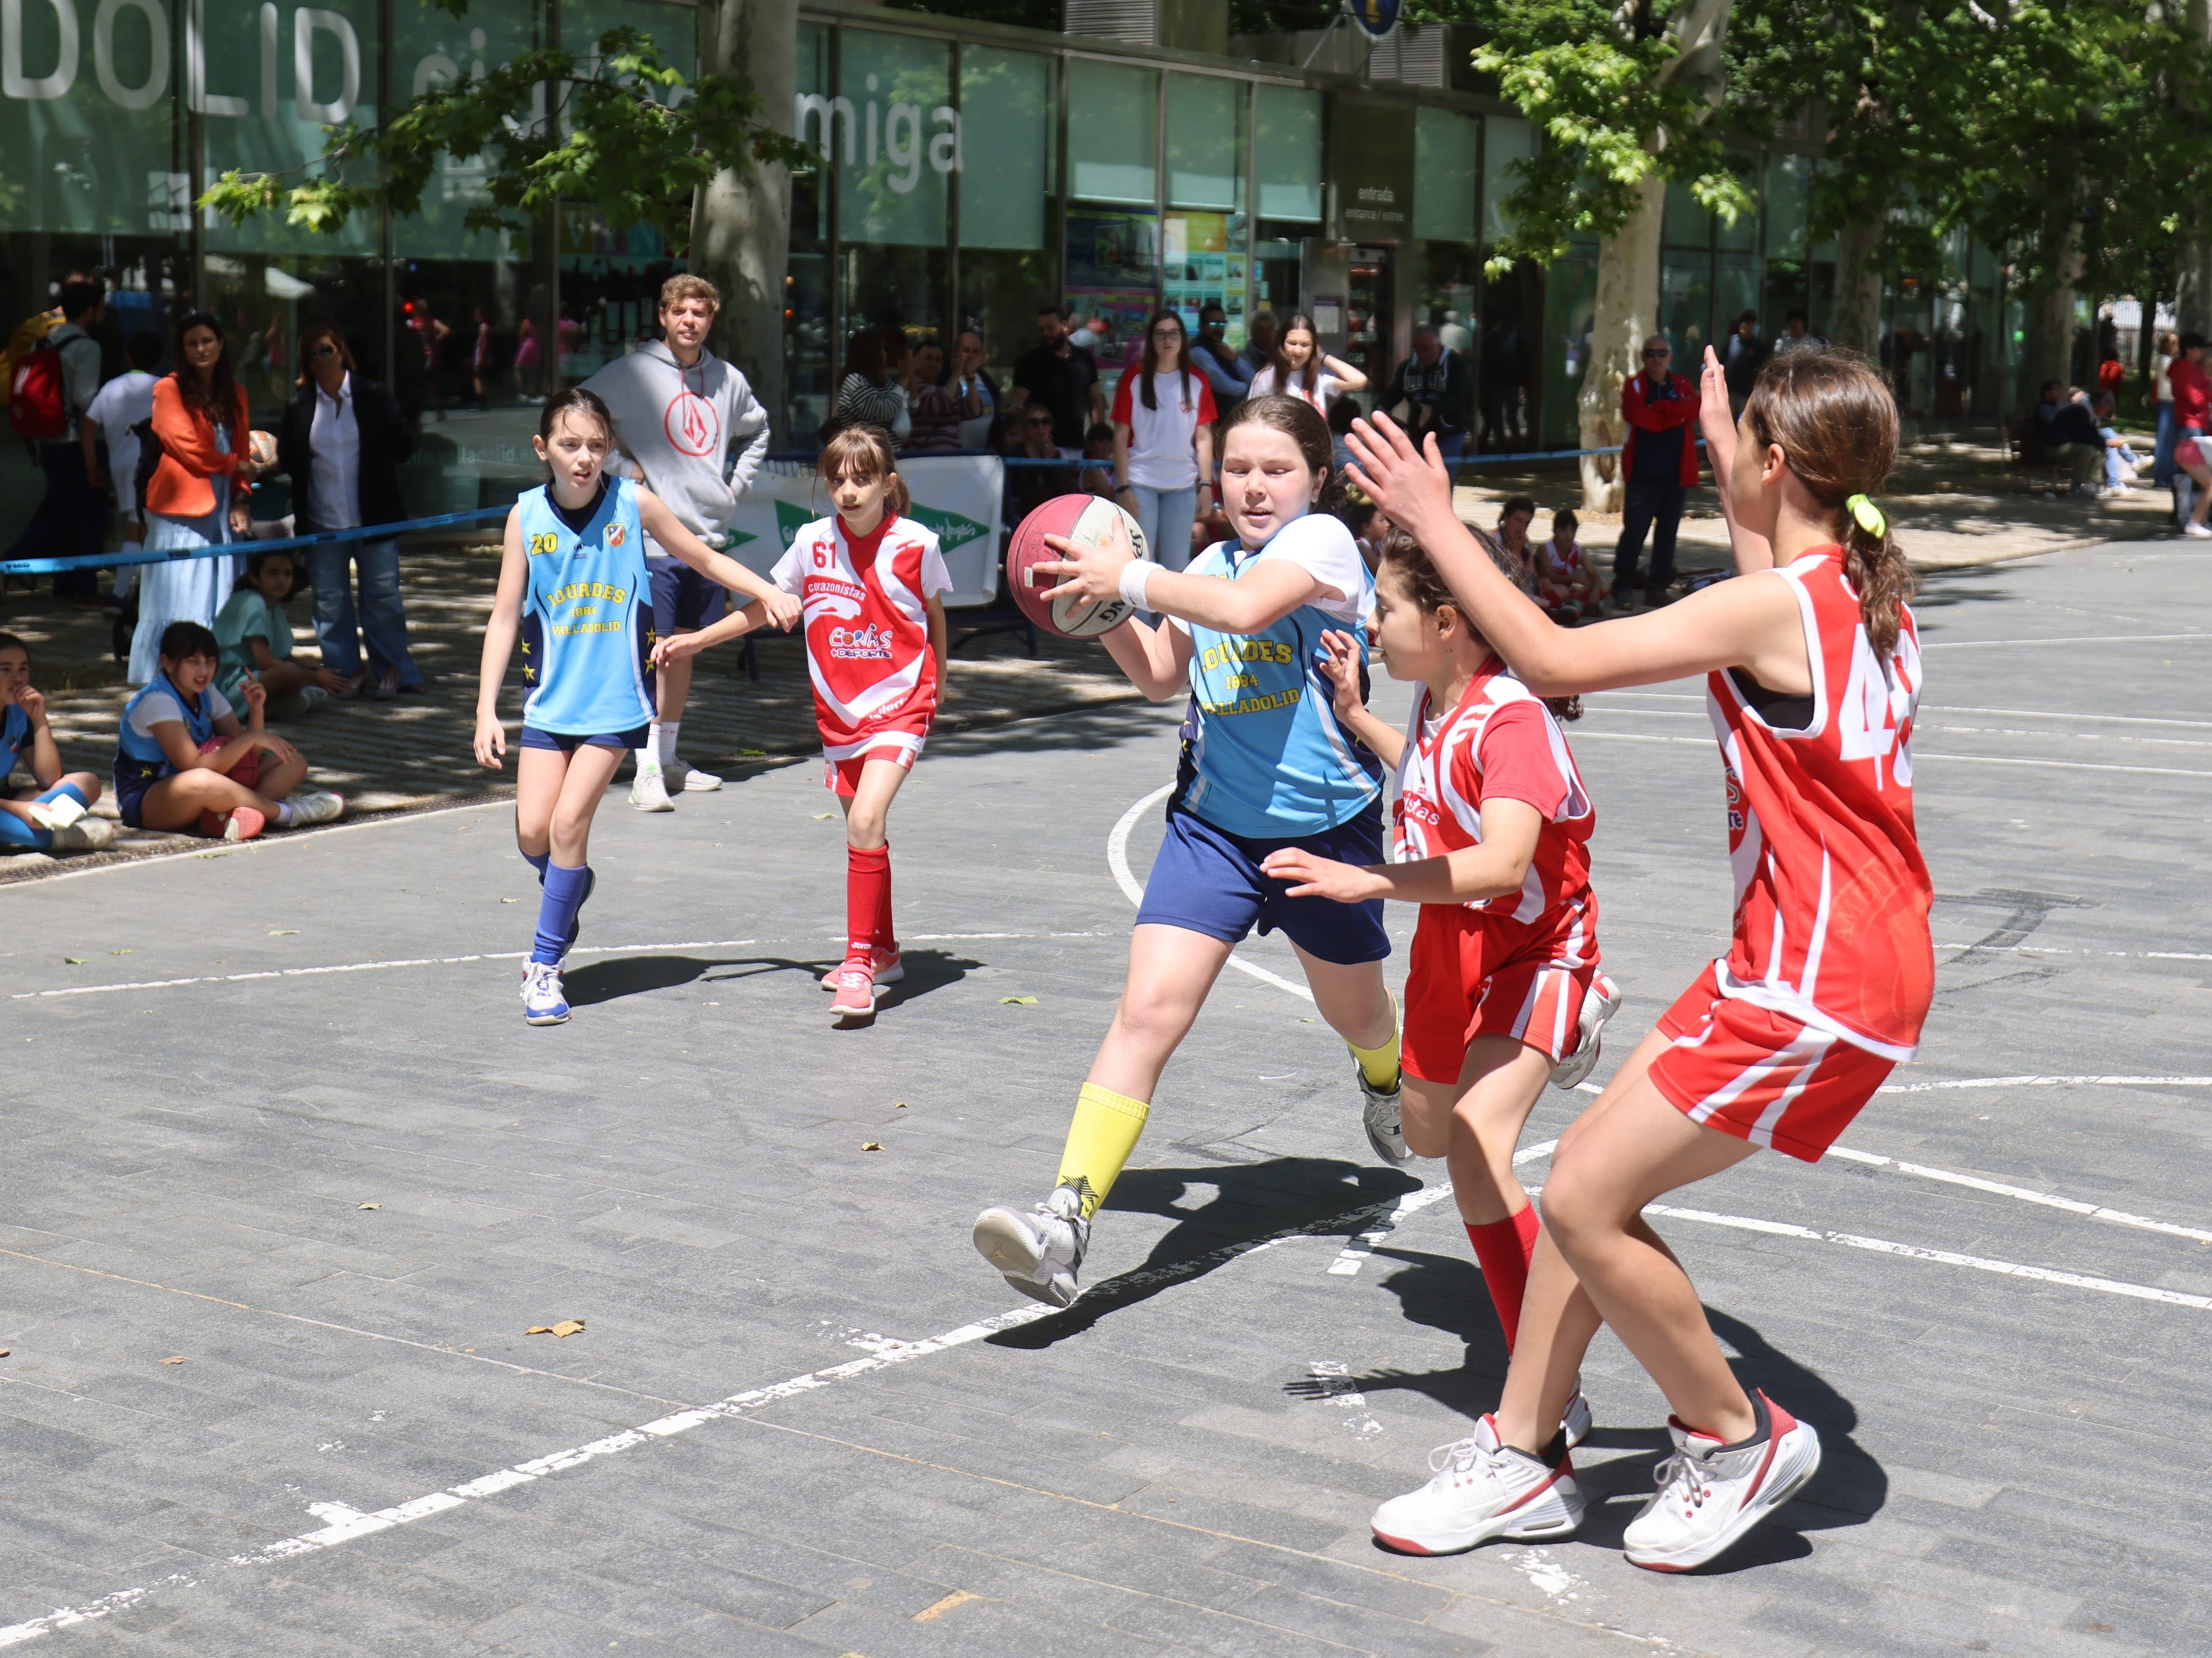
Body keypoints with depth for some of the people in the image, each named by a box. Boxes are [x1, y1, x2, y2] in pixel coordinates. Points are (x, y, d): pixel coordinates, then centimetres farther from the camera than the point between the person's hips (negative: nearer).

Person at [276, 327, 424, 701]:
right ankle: (345, 672, 14)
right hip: (322, 520, 2)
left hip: (373, 517, -2)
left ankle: (391, 669, 11)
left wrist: (377, 473, 7)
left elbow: (404, 445, 4)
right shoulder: (297, 403, 4)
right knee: (330, 600, 4)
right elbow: (286, 458, 11)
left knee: (383, 595, 1)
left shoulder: (373, 396, -1)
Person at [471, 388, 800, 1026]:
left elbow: (705, 559, 8)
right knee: (532, 831, -5)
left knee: (569, 822, -11)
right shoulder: (527, 516, -2)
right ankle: (570, 888, 30)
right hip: (550, 697, 2)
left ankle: (545, 963, 3)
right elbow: (505, 616, 1)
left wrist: (770, 594, -6)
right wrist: (487, 710, -4)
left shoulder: (633, 502, -5)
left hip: (616, 698, -2)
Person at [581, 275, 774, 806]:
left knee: (686, 646, 13)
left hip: (709, 533, 6)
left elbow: (756, 430, 28)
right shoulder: (632, 373, -6)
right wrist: (622, 469, -8)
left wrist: (737, 483, 15)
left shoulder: (729, 380, 9)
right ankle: (647, 769, -7)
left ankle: (670, 757, 24)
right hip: (651, 536, -5)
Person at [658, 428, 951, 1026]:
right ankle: (883, 953, 34)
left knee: (867, 819, -21)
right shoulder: (813, 542, -4)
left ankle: (859, 963, -15)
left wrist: (937, 681, 19)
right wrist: (697, 639, 5)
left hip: (900, 705, -4)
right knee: (862, 829, 15)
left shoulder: (915, 545, -10)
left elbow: (934, 614, 8)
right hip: (837, 709, 4)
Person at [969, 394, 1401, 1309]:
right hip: (1213, 823, 3)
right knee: (1148, 1008, -16)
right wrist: (1104, 609, 3)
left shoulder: (1322, 540, -11)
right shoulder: (1212, 565, 7)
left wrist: (1130, 577, -22)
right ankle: (1066, 1220, -23)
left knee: (1356, 1008, 21)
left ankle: (1385, 1083, 60)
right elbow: (1162, 677, 19)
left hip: (1328, 828, -3)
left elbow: (1246, 608, -31)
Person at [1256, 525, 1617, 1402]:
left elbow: (1502, 863, -43)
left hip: (1533, 949, -9)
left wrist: (1366, 881, -51)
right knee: (1426, 1131, 28)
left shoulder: (1513, 719, -28)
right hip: (1449, 941, 9)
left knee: (1476, 1140, -29)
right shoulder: (1435, 702, -2)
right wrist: (1356, 715, 16)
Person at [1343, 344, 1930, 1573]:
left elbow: (1555, 661, -19)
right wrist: (1731, 485, 38)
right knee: (1587, 1174, 11)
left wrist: (1438, 523, -11)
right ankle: (1524, 1457, 20)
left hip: (1818, 987, -10)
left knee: (1584, 1200, -6)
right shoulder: (1866, 592, 9)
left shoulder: (1769, 607, -19)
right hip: (1849, 956, 10)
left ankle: (1738, 1443, 12)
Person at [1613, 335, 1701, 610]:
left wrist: (1659, 408, -15)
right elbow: (1634, 414, -16)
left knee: (1668, 531, 6)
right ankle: (1623, 586, 1)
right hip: (1643, 473, -4)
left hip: (1675, 473, 4)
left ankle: (1658, 587, 13)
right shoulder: (1634, 385, 4)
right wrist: (1674, 416, -8)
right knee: (1635, 530, -8)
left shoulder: (1682, 386, 13)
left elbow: (1696, 409, -7)